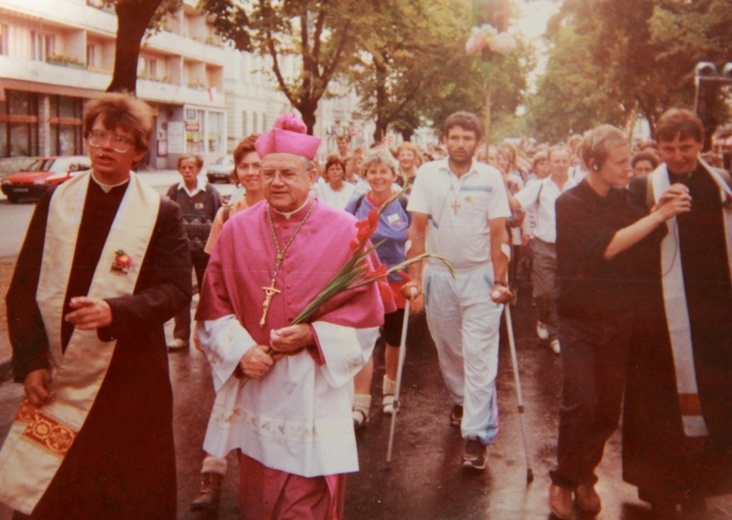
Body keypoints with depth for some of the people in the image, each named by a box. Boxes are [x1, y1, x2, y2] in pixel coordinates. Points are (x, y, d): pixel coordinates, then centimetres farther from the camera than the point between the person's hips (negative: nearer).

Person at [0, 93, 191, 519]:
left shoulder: (161, 213, -3)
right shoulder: (54, 203, 5)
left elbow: (177, 289, -9)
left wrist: (114, 311, -25)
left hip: (127, 382, -2)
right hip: (53, 380, 3)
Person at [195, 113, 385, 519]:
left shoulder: (343, 231, -5)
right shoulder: (238, 229, 2)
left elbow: (366, 310, -3)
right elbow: (214, 304, 5)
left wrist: (313, 336, -15)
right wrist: (239, 350, -11)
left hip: (314, 390, -3)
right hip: (253, 385, 3)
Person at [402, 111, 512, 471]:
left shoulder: (490, 178, -4)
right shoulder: (428, 174, -2)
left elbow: (499, 232, -5)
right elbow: (418, 228, -4)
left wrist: (500, 280, -11)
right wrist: (414, 278, -8)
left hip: (480, 276, -2)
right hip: (439, 275, 2)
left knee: (479, 356, -6)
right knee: (448, 349, 15)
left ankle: (477, 434, -3)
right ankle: (460, 399, 42)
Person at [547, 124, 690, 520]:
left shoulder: (623, 200, 8)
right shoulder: (570, 203, -9)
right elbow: (606, 247, -21)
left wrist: (667, 209, -10)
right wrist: (658, 215, -19)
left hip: (618, 319, 5)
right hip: (580, 319, -5)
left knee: (608, 408, 7)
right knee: (580, 402, -12)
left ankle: (585, 476, 26)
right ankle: (563, 480, 8)